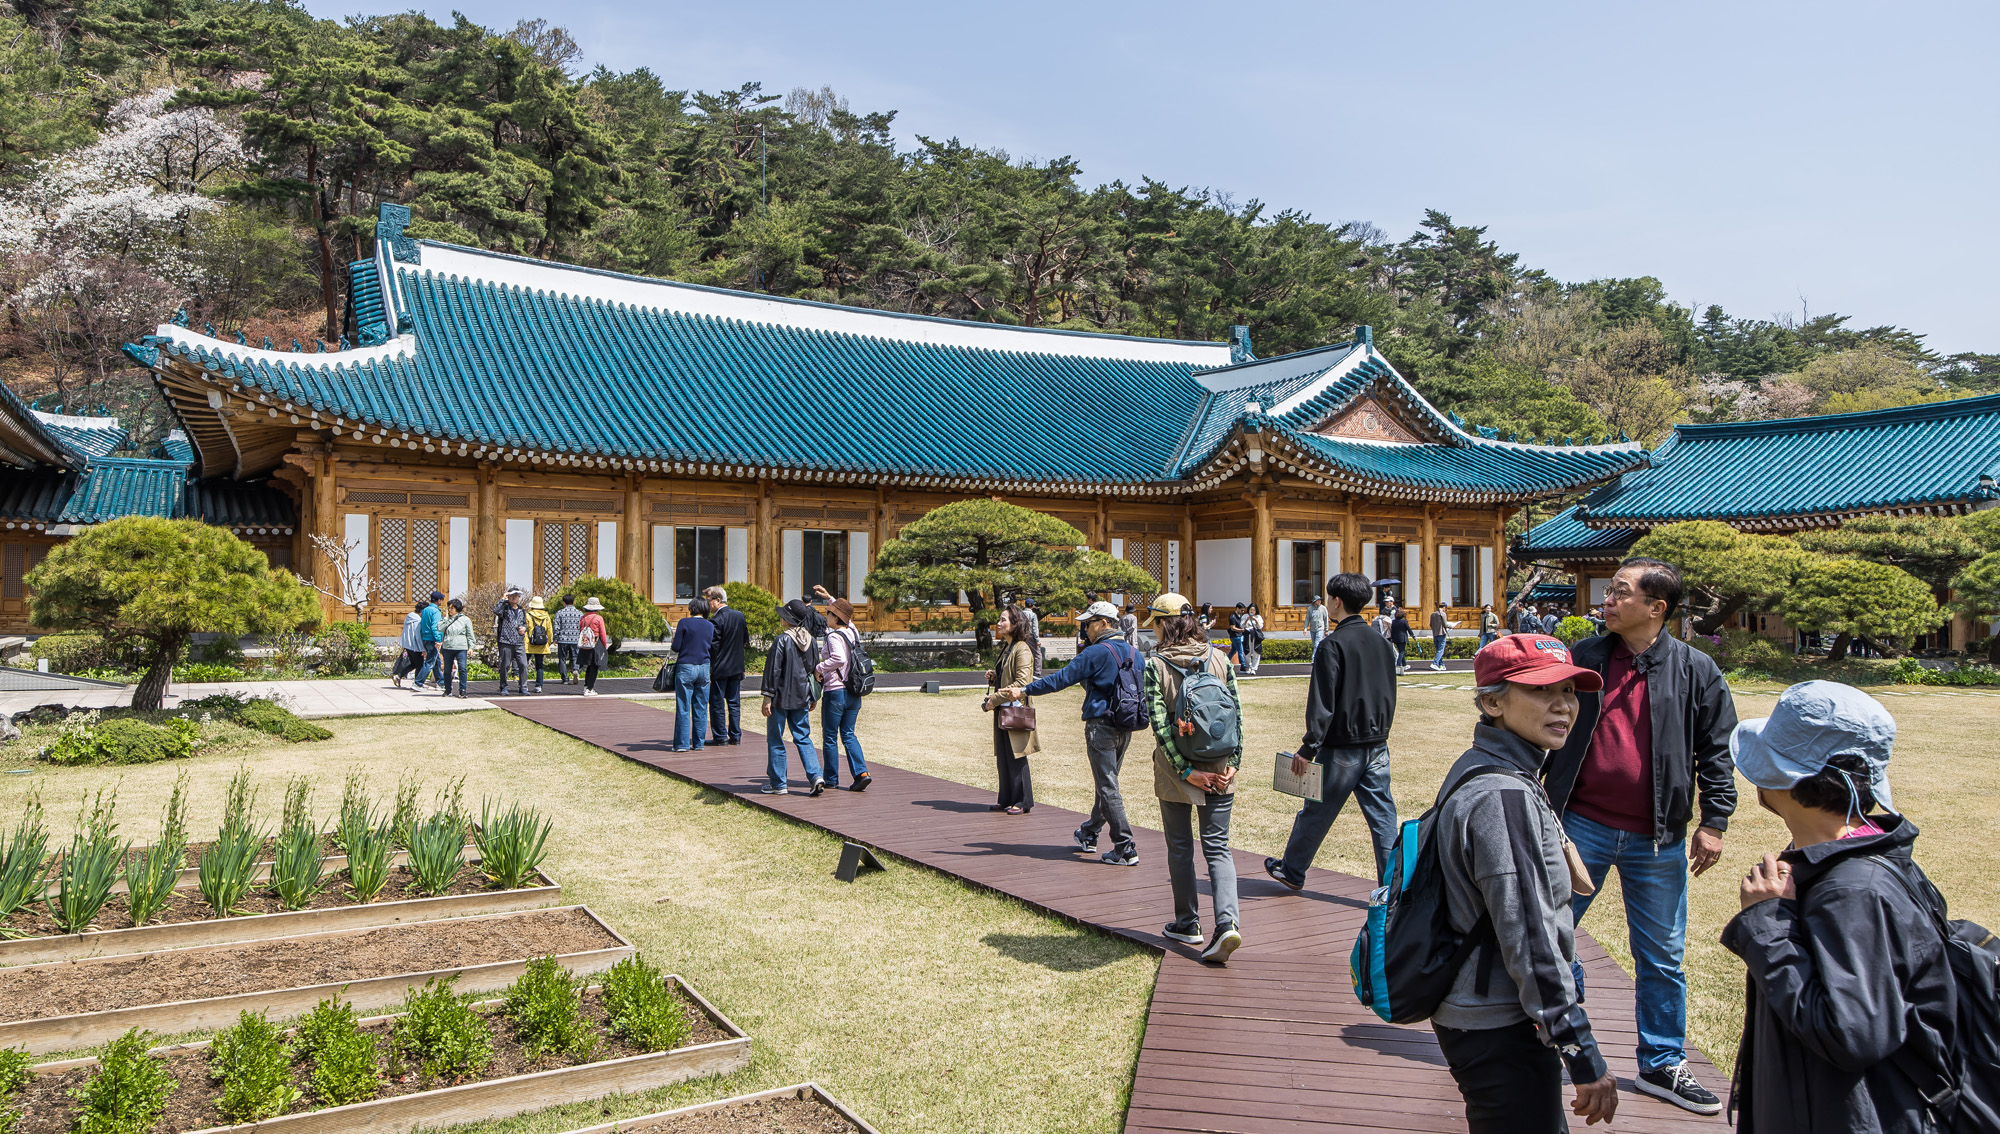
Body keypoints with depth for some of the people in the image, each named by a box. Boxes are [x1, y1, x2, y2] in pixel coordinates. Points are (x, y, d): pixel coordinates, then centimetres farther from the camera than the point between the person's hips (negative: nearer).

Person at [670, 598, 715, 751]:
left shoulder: (684, 623, -7)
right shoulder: (710, 626, 6)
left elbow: (676, 647, -9)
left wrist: (672, 644, 16)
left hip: (685, 667, -4)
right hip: (704, 667, 4)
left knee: (683, 708, 2)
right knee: (701, 708, 8)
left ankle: (682, 744, 4)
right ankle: (698, 743, 11)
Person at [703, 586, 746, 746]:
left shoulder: (716, 620, -17)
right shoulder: (739, 615, 4)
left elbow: (712, 647, -17)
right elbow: (746, 640, 11)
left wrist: (708, 670, -13)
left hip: (719, 668, -7)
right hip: (736, 667, 7)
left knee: (717, 703, 4)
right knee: (734, 703, 12)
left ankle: (720, 737, 7)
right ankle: (735, 736, 14)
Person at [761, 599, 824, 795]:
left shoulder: (782, 640, -15)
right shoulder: (810, 639, 5)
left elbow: (773, 669, -14)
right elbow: (814, 667, 12)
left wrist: (768, 697, -9)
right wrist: (813, 697, 21)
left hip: (782, 697, -6)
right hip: (802, 698, 6)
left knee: (775, 740, 6)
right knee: (803, 738, 12)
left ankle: (778, 784, 11)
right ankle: (816, 776, -3)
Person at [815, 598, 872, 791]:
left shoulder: (834, 637, -17)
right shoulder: (853, 632, 7)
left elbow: (839, 659, -34)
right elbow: (845, 615, 29)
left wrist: (819, 668, -20)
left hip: (835, 691, -7)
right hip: (854, 693, 7)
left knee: (830, 737, 7)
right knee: (848, 734, 13)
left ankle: (831, 779, 16)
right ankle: (861, 772, -2)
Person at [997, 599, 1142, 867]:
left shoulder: (1097, 652, -14)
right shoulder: (1133, 652, 9)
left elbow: (1062, 678, -15)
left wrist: (1024, 691, -10)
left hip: (1101, 727, -8)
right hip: (1125, 729, 8)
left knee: (1108, 788, -3)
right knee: (1106, 783, 19)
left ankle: (1125, 849, -4)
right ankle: (1089, 834, 35)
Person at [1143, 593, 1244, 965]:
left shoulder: (1155, 665, -9)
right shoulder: (1219, 659, 1)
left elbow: (1159, 722, -15)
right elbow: (1237, 714, -1)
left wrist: (1185, 770, -12)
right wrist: (1233, 763, 1)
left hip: (1175, 770, -2)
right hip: (1218, 767, 3)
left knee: (1180, 848, 13)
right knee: (1218, 847, 7)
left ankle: (1187, 924, 24)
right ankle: (1228, 923, -9)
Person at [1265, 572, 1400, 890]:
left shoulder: (1334, 644, -14)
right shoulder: (1382, 642, 8)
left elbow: (1322, 702, -17)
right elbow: (1390, 696, 15)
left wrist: (1308, 748, -14)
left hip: (1342, 747, -6)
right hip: (1377, 746, 6)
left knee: (1316, 812, 9)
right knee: (1383, 816, 7)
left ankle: (1292, 872, 25)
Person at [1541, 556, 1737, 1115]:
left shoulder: (1695, 671, -2)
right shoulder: (1583, 658, 1)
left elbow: (1717, 750, 3)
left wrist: (1714, 821, -1)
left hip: (1657, 840, 0)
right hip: (1582, 826, 0)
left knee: (1661, 958, 12)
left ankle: (1662, 1065, 29)